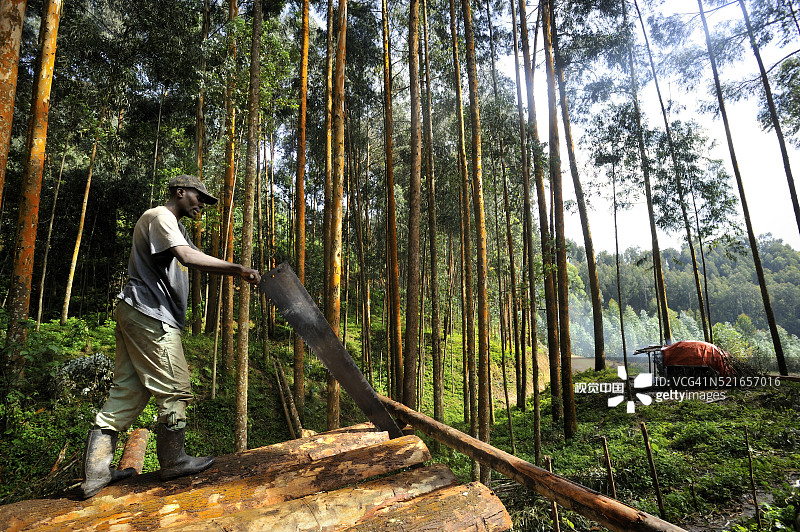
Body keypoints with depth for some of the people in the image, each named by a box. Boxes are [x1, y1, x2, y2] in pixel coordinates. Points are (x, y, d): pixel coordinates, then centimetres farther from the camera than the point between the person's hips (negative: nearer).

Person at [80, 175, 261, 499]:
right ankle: (173, 462, 13)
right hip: (150, 316, -11)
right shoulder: (159, 217, -9)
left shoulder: (174, 226, 26)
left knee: (128, 391, 10)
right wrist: (237, 269, -28)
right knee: (174, 389, -1)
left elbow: (199, 260, 19)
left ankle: (95, 472, 15)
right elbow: (189, 258, -26)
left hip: (135, 315, 11)